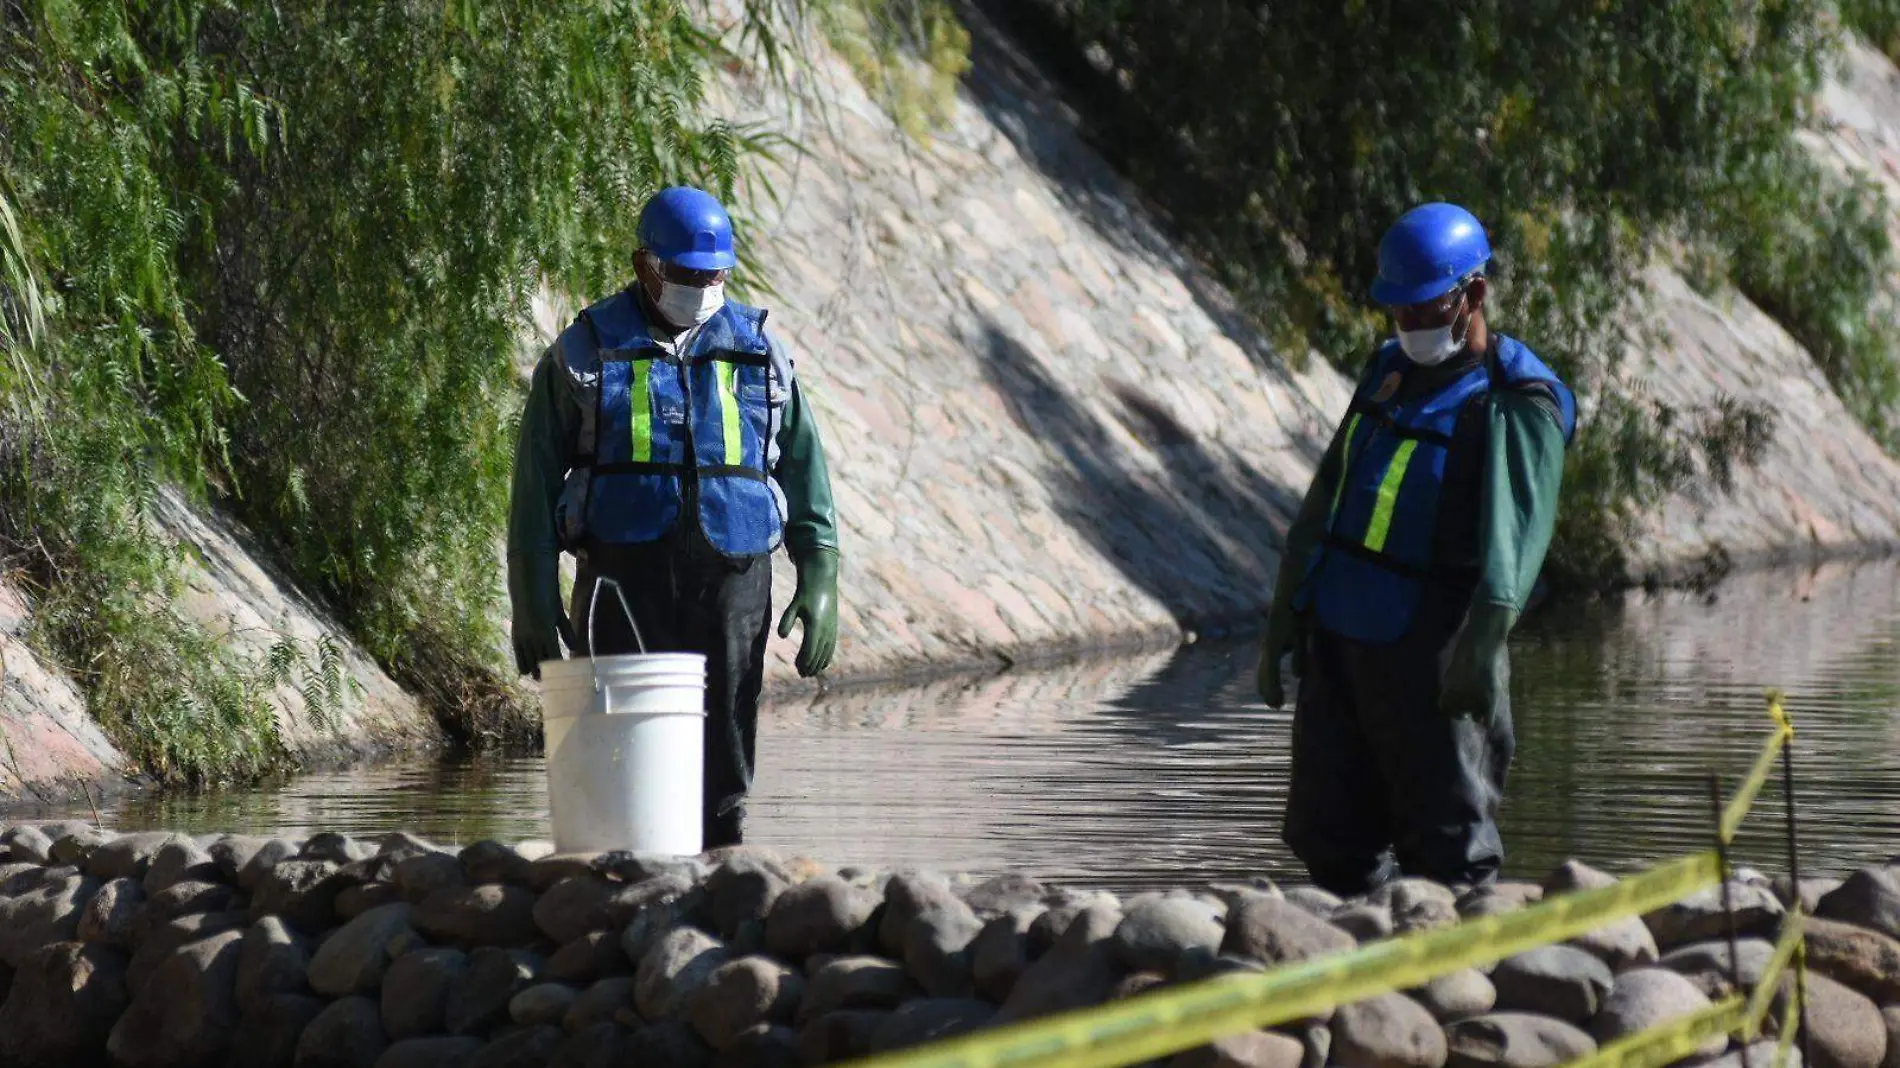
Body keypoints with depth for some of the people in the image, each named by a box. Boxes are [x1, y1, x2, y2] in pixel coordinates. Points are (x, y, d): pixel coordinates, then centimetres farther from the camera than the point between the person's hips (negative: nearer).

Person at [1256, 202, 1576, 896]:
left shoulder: (1520, 404, -9)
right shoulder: (1389, 371, 15)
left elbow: (1516, 530, -22)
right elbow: (1326, 502, 19)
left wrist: (1483, 643, -34)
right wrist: (1282, 619, 16)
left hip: (1429, 647, -7)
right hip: (1338, 632, 7)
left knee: (1446, 850, -6)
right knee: (1329, 839, 8)